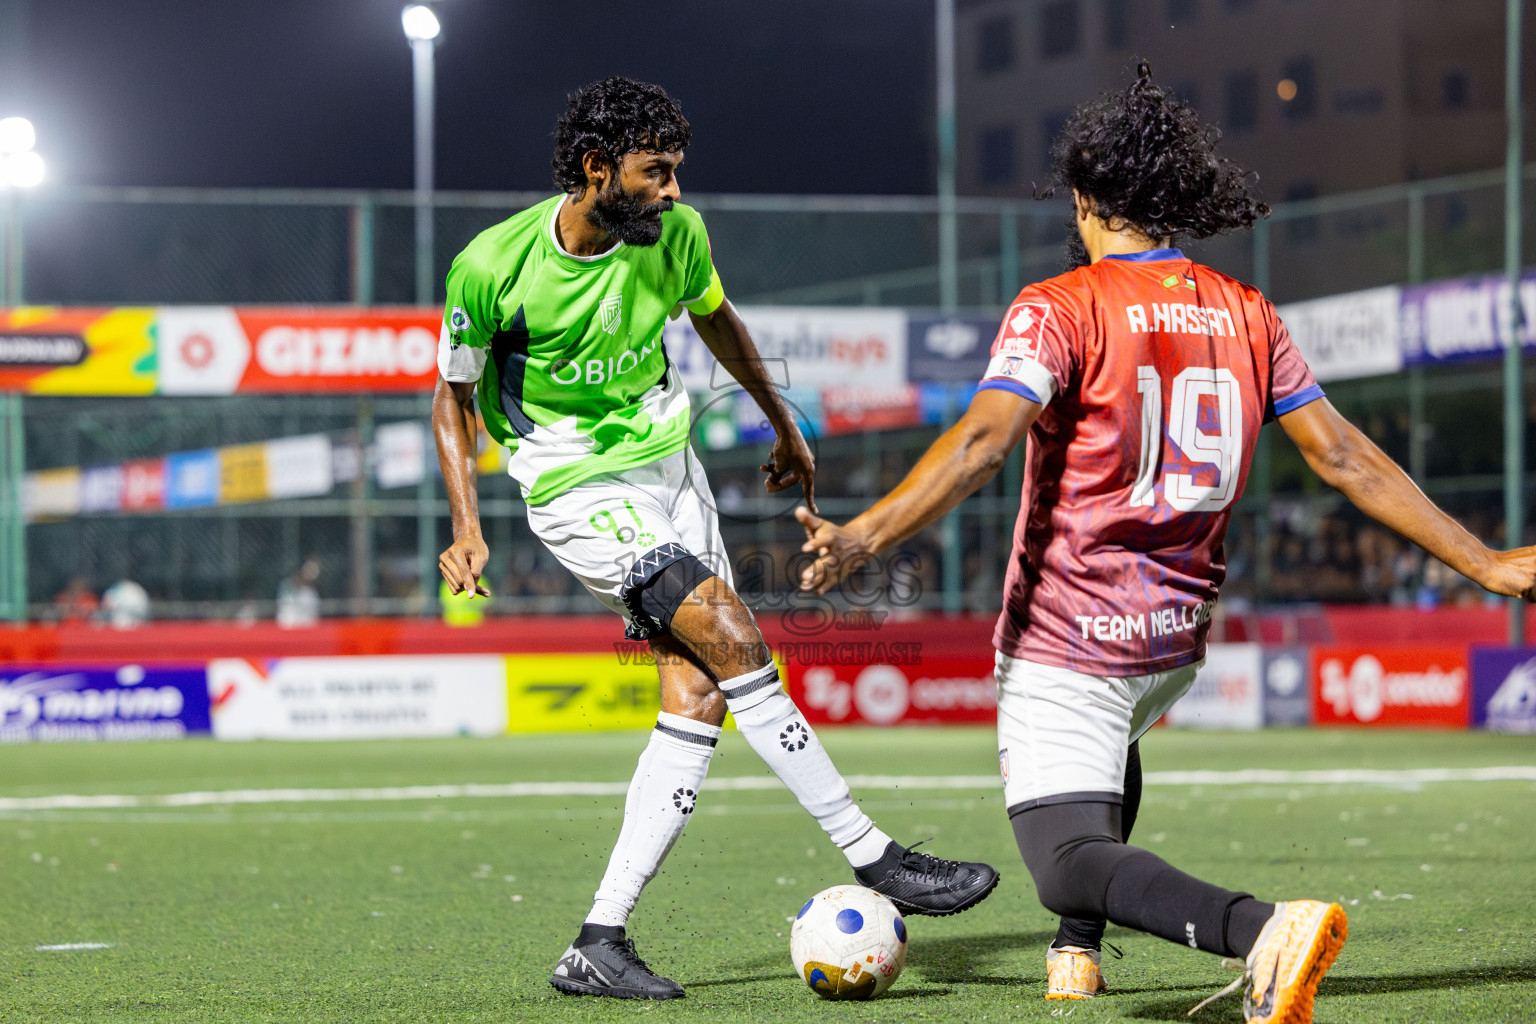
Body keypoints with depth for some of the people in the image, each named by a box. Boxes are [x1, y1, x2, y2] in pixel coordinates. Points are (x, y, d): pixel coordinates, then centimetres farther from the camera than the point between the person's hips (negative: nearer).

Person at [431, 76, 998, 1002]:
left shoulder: (676, 235, -5)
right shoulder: (493, 267, -17)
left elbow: (715, 319, 17)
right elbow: (453, 395, -2)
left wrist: (784, 425, 28)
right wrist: (468, 532, -11)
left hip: (671, 467, 6)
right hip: (581, 495, -6)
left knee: (699, 697, -6)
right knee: (735, 642, -21)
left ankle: (599, 943, -3)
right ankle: (876, 863, -14)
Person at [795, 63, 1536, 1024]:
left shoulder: (1059, 310, -11)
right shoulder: (1245, 315, 5)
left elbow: (981, 441, -26)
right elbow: (1344, 455, 3)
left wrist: (863, 537, -33)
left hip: (1065, 641, -7)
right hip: (1178, 637, 7)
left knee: (1072, 864, -13)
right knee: (1110, 751, 38)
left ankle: (1264, 929, -37)